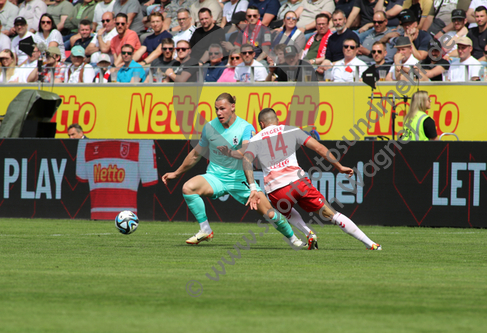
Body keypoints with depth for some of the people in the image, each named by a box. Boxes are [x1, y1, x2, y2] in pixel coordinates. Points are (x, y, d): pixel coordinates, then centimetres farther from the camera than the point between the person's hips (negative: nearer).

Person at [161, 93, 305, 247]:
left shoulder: (246, 128, -12)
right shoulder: (210, 127, -1)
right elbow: (197, 154, 14)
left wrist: (232, 153, -51)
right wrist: (177, 173, 20)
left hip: (241, 179, -2)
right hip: (215, 177, 2)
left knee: (269, 213, -10)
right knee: (188, 188, -28)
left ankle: (292, 237, 20)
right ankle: (205, 231, -15)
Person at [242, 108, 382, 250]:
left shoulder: (255, 140, 15)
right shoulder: (291, 131, 16)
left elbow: (246, 161, -5)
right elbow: (319, 148, 9)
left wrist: (253, 189, -13)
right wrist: (339, 167, 15)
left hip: (275, 190, 0)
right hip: (299, 182, 0)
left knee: (287, 212, 34)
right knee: (332, 214, 7)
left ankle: (309, 234, 8)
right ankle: (369, 243, 2)